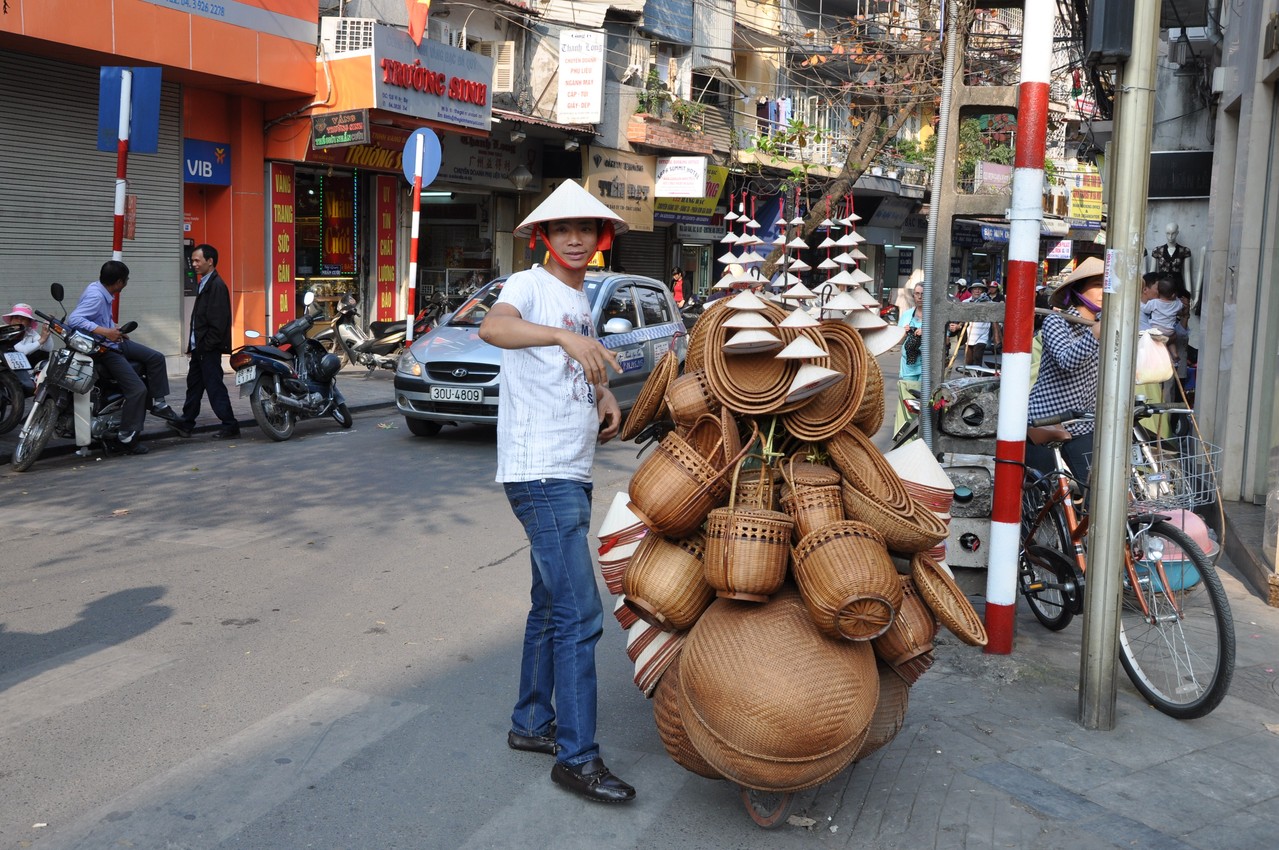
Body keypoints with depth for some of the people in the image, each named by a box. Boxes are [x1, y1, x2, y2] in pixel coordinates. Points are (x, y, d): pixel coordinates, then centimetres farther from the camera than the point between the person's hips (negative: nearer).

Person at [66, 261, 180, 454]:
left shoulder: (101, 289, 2)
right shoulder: (95, 296, -25)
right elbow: (73, 319, -35)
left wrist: (114, 330, 22)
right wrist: (105, 332, -38)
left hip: (114, 342, 10)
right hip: (102, 349, -10)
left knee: (156, 358, 9)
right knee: (138, 389, -17)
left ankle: (158, 402, 18)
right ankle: (127, 437, -8)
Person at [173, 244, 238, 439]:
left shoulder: (217, 285, -15)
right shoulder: (205, 283, 16)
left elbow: (218, 321, -21)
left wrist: (206, 345, -20)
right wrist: (193, 344, 15)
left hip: (209, 349, -10)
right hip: (200, 347, 10)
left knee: (215, 387, -6)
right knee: (194, 384, 16)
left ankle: (230, 426, 0)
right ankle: (186, 423, 25)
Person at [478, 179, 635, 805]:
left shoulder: (583, 301, 16)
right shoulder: (530, 285, -9)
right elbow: (493, 327, -32)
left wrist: (604, 395, 12)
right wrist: (565, 335, -49)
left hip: (571, 473, 9)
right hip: (540, 474, -9)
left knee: (552, 607, 17)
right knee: (579, 613, -11)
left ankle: (531, 723, 31)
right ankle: (577, 757, -3)